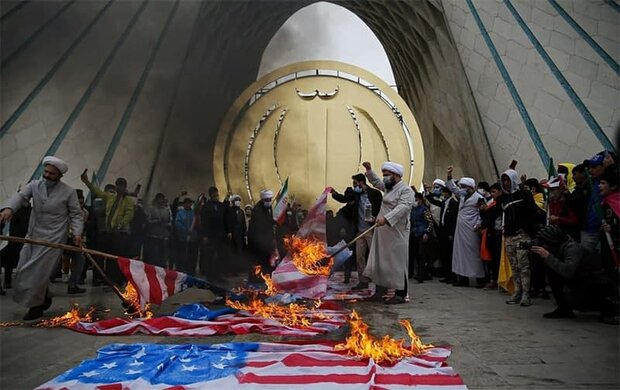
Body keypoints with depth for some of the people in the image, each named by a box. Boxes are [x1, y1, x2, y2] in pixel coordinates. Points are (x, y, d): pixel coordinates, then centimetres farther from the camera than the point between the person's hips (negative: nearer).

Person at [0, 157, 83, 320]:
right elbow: (20, 196, -14)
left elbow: (76, 214, -2)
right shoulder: (34, 185, 4)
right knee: (25, 269, 10)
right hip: (33, 236, 5)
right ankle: (45, 297, 31)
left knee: (39, 271, -4)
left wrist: (77, 233, -17)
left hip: (53, 238, -5)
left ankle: (36, 306, 16)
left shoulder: (69, 192, -5)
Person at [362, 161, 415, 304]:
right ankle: (380, 290, 20)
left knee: (397, 262, -3)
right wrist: (369, 170, 23)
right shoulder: (389, 188, 16)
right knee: (380, 260, 11)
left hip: (396, 233, -9)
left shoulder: (406, 190, -11)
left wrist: (386, 218, -39)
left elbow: (403, 207, -27)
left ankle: (400, 295, 5)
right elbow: (376, 182, 35)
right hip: (383, 231, 9)